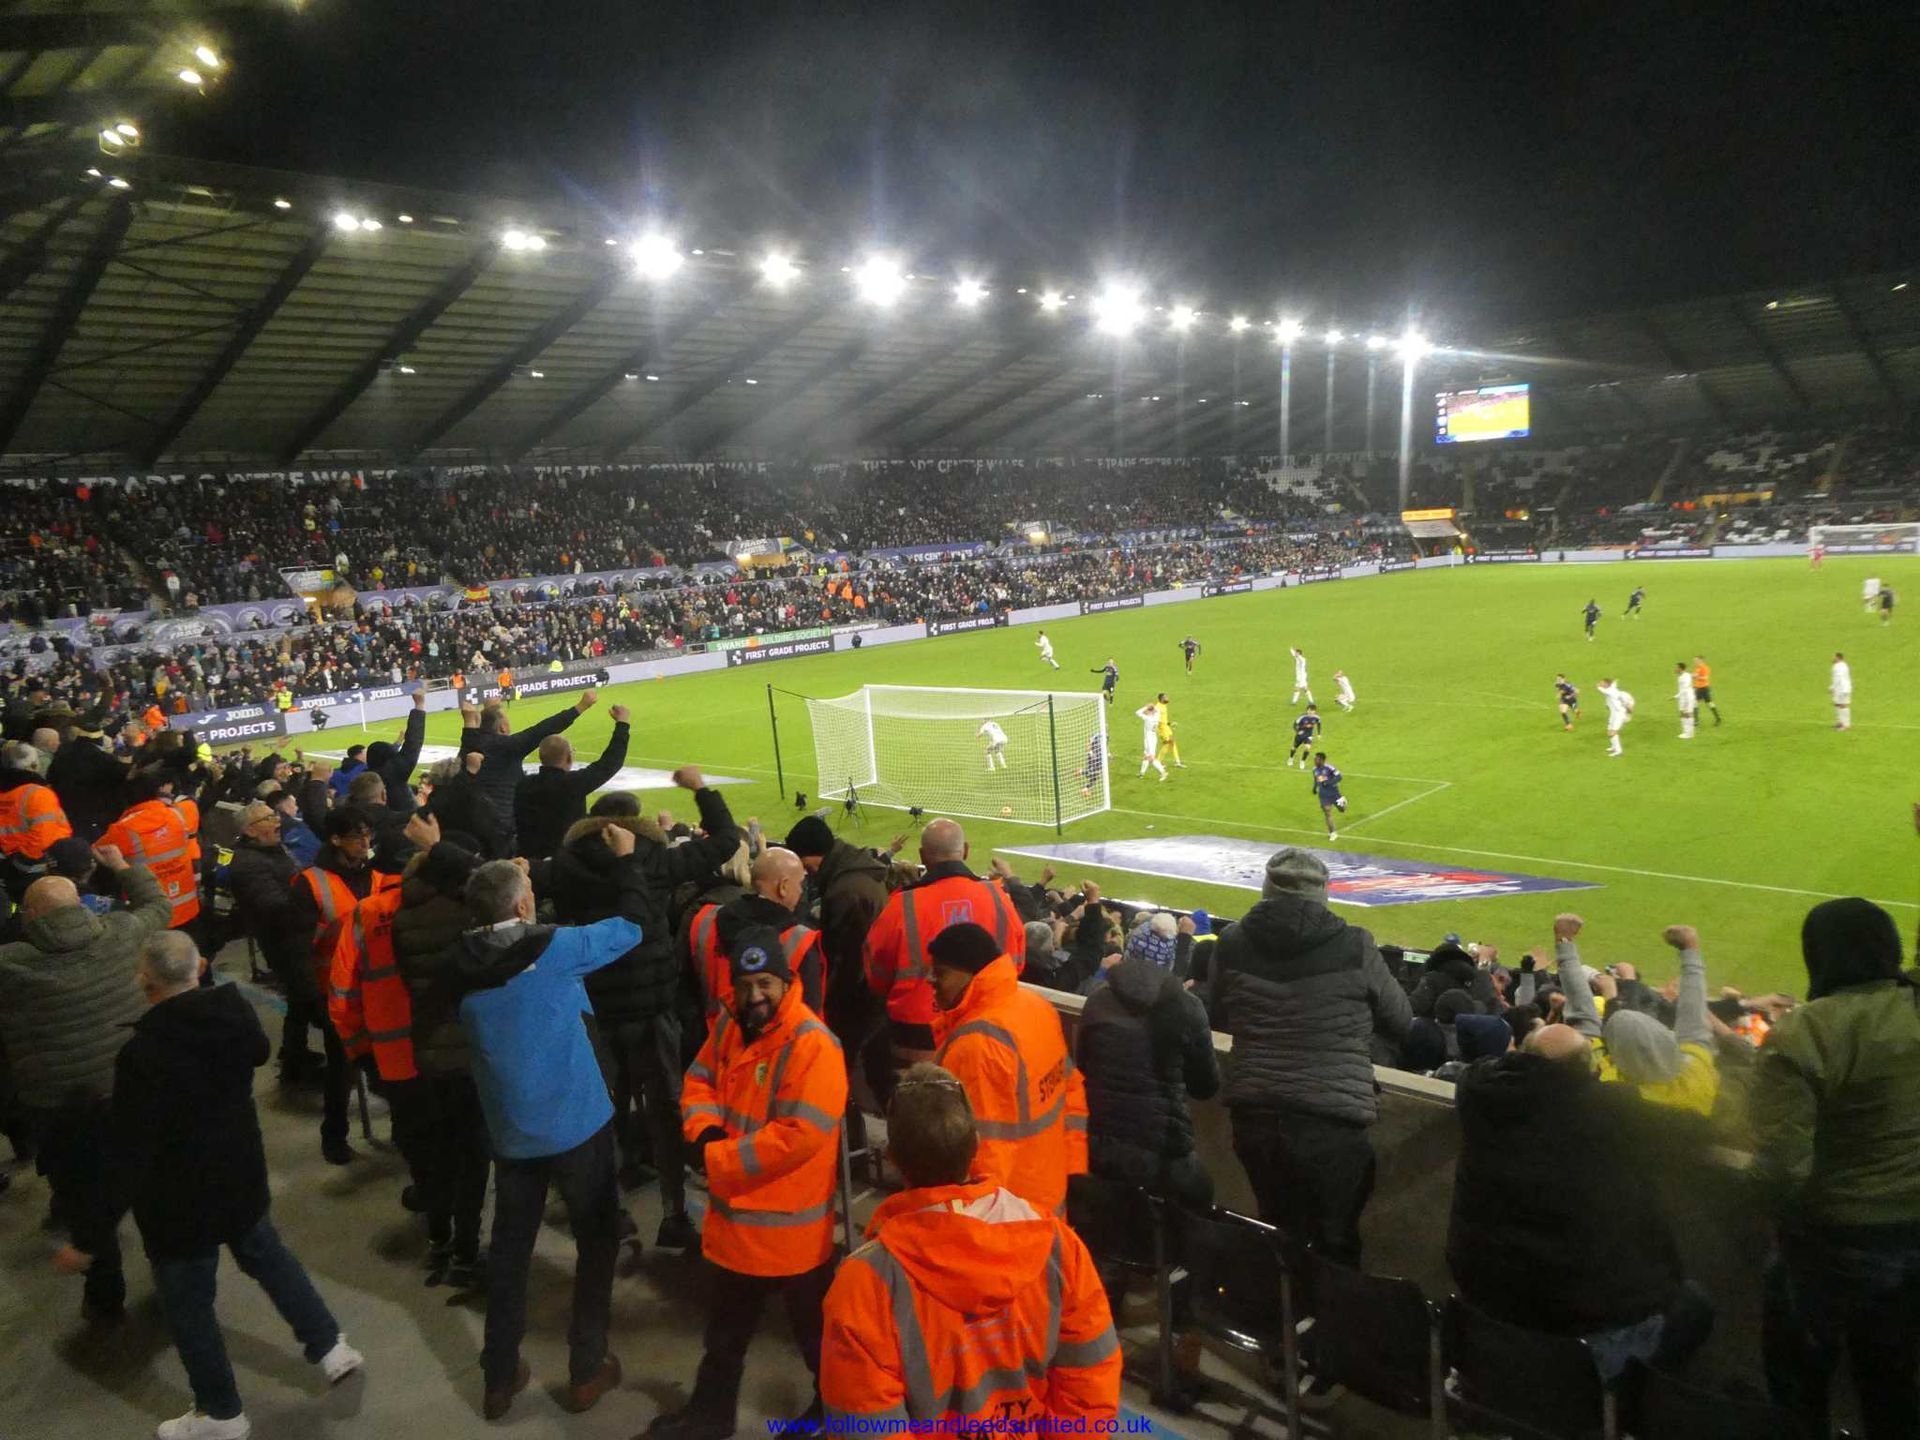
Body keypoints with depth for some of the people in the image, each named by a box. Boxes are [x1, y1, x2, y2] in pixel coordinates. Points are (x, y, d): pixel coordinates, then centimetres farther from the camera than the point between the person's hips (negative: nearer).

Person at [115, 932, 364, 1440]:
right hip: (241, 1172, 6)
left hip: (180, 1194, -6)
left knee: (187, 1303, 14)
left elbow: (132, 1147, -23)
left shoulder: (142, 1053, -29)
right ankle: (330, 1346, 35)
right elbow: (259, 1053, 12)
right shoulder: (233, 1011, -12)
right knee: (266, 1254, 28)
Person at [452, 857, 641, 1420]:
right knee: (597, 1241, 14)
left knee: (509, 1248, 18)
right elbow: (631, 927, -9)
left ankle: (499, 1378, 26)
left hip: (510, 1129, 5)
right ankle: (587, 1370, 21)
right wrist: (625, 858, 2)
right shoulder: (553, 947, -19)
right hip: (576, 1122, -4)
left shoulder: (464, 966, -5)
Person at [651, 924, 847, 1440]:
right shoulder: (728, 1025, 0)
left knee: (814, 1329, 17)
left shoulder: (812, 1044, -26)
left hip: (790, 1226, -7)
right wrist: (705, 1131, -11)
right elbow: (700, 1081, 11)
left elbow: (801, 1135, -31)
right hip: (735, 1215, 7)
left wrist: (717, 1160, -24)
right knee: (725, 1329, 27)